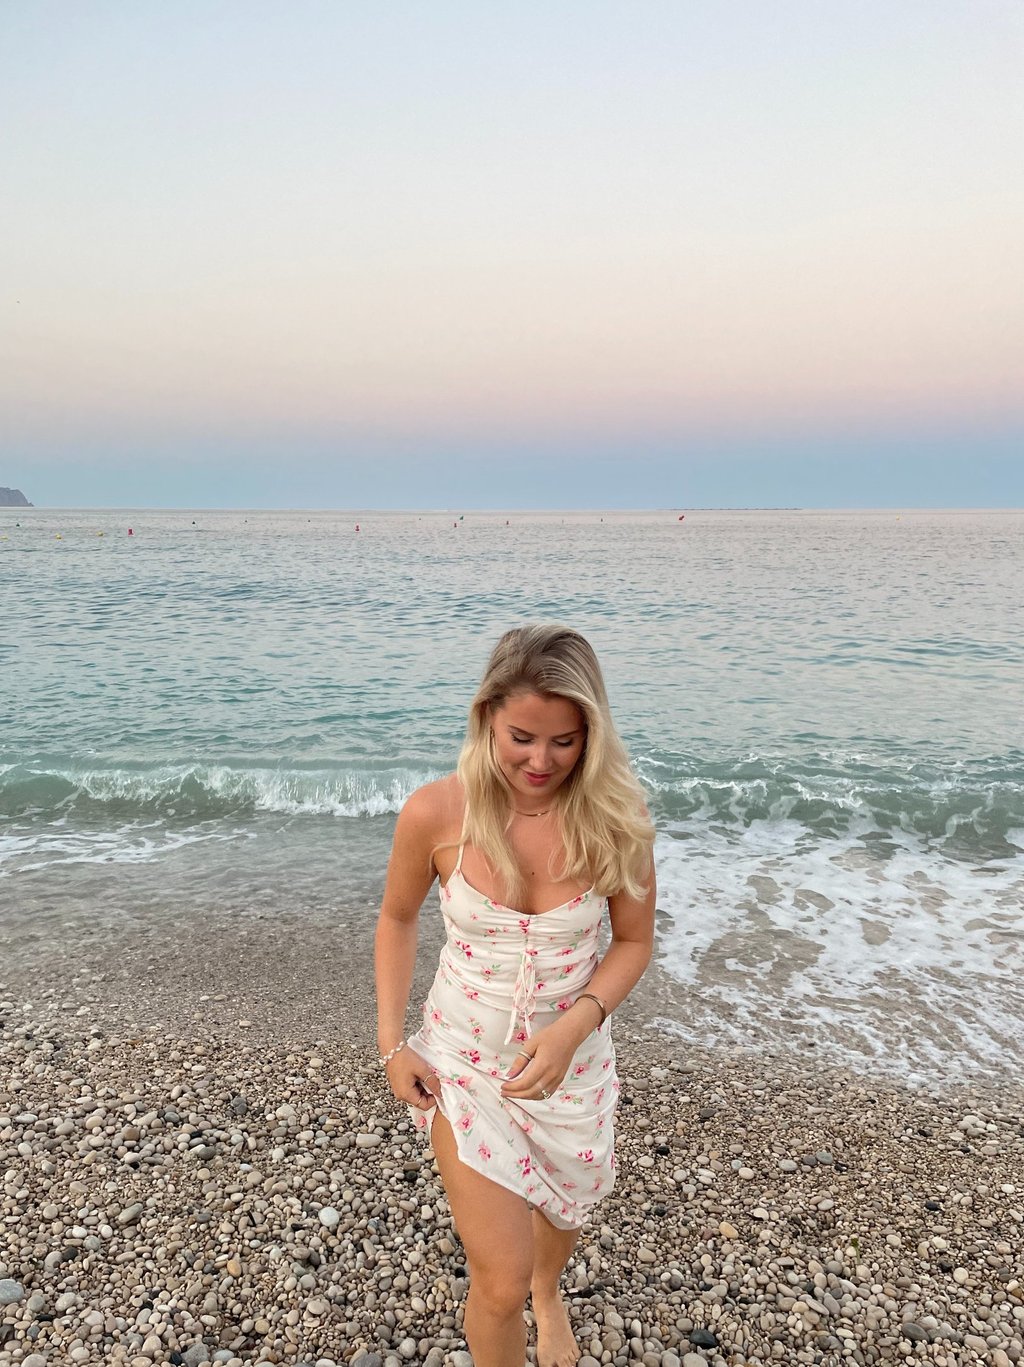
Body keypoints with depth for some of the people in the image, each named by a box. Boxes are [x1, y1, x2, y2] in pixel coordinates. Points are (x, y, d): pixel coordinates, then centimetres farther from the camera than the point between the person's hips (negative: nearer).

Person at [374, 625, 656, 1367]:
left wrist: (572, 1028, -22)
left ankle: (549, 1290, 65)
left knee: (562, 1214, 28)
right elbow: (398, 919, -3)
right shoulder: (436, 813, -22)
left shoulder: (614, 818, -20)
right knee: (501, 1282, -2)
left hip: (571, 1058, 2)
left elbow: (634, 941, -7)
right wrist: (392, 1042, -6)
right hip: (462, 1060, -2)